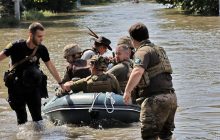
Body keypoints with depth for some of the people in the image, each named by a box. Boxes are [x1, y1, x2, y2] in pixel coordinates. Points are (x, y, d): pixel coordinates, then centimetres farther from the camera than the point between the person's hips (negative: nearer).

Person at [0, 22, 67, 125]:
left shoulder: (42, 49, -2)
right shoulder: (17, 46, -15)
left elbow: (51, 67, 10)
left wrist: (61, 84, 17)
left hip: (33, 87, 3)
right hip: (17, 87, -3)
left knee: (37, 117, 1)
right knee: (22, 119, -3)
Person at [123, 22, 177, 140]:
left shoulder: (143, 51, -8)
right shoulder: (159, 50, 21)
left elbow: (137, 72, -25)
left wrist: (127, 91, -20)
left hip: (156, 98, -9)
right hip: (171, 97, 9)